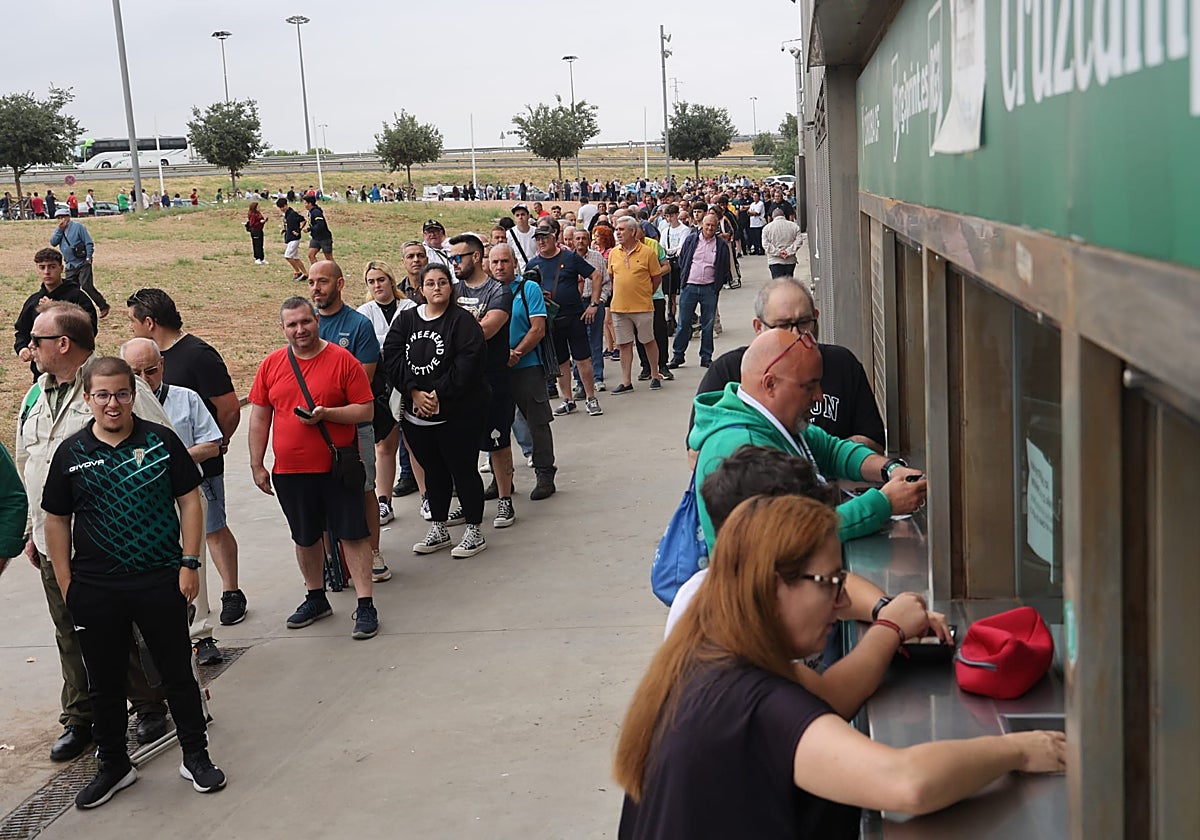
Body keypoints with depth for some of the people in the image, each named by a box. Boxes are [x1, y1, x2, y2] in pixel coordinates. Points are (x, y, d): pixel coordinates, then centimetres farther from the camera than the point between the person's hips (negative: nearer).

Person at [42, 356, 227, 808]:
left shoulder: (161, 440, -3)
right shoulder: (71, 453, 0)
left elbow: (189, 500, 1)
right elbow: (57, 519, 6)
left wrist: (189, 563, -4)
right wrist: (65, 583, 2)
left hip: (161, 582, -1)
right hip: (95, 589, 1)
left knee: (177, 673, 8)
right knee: (104, 682, 12)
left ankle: (196, 756, 24)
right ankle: (113, 765, 29)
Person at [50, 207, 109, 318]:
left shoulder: (78, 226, -5)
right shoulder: (58, 230, 13)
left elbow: (89, 243, -7)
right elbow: (53, 243, -1)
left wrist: (88, 258, -15)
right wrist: (59, 229, -8)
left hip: (83, 263, -6)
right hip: (70, 266, 6)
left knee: (87, 286, -16)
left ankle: (103, 306, -7)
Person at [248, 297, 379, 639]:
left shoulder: (342, 360, -5)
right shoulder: (271, 365, 4)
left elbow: (365, 411, -6)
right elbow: (259, 418, 9)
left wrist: (326, 414, -20)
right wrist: (257, 465, 6)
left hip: (337, 467, -3)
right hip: (290, 471, 4)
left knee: (353, 534, -1)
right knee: (305, 538, 15)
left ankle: (365, 606, 5)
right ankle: (316, 599, 32)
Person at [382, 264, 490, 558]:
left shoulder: (462, 320, -7)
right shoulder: (405, 320, 8)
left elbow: (469, 362, -17)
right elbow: (391, 357, 0)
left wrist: (438, 395, -19)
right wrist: (413, 392, -13)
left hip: (457, 413, -5)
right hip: (416, 413, 5)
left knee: (462, 468, 1)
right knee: (433, 470, 15)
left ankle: (474, 531, 13)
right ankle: (438, 529, 27)